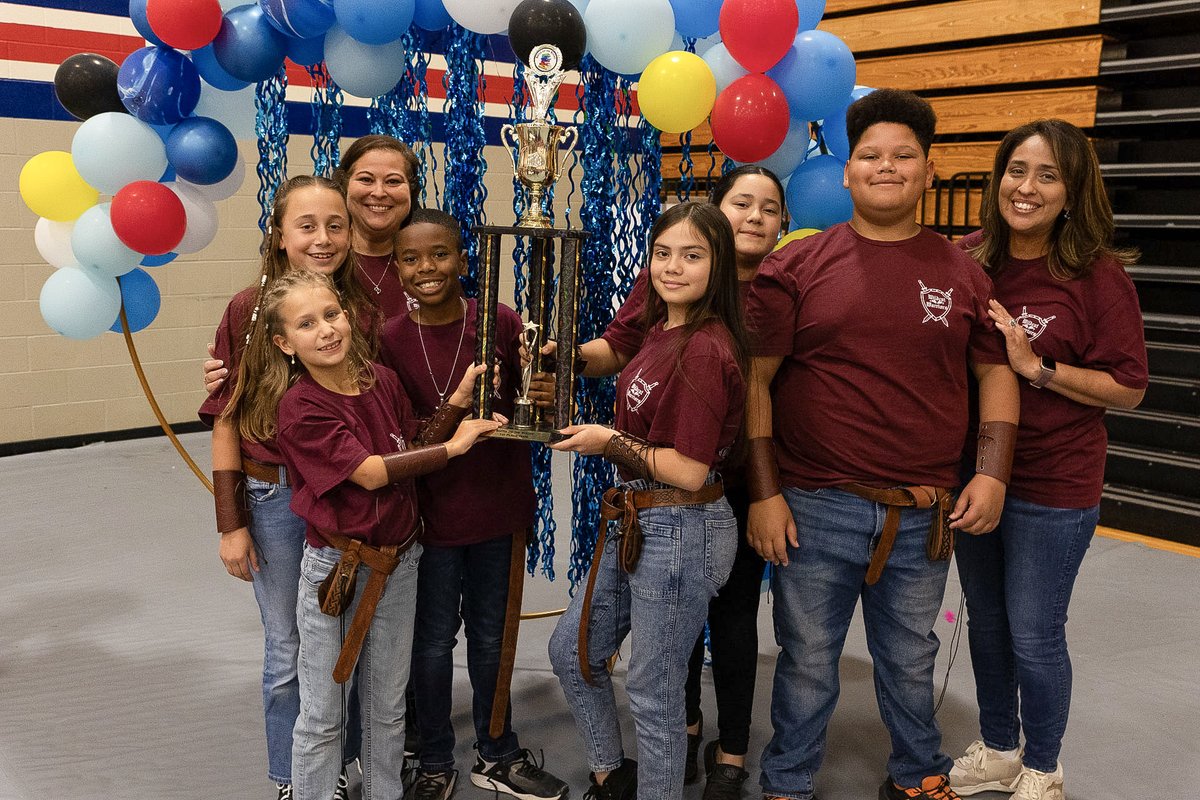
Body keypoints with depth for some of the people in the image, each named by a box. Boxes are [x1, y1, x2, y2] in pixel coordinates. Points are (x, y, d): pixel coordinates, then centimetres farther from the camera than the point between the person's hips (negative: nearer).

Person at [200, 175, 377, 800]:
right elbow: (226, 419, -5)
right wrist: (231, 522, -6)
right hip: (275, 497, -1)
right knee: (289, 652, 11)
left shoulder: (366, 310, -3)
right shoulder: (249, 309, -8)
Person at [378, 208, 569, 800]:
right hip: (431, 513, -1)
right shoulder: (389, 340, -9)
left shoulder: (502, 323, -8)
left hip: (498, 508, 1)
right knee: (434, 643, 13)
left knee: (491, 637, 17)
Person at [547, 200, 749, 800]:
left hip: (681, 530, -10)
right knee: (571, 648, 21)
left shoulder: (705, 349, -21)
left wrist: (610, 443, -11)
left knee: (653, 694, 7)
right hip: (641, 524, 10)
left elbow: (688, 471, -24)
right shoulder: (662, 330, 6)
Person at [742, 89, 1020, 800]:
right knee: (807, 661, 11)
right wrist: (763, 493, -8)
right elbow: (754, 379, -5)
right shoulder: (796, 268, -3)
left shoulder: (963, 273, 5)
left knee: (911, 660, 19)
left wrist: (992, 474, -3)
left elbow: (997, 373, 9)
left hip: (925, 514, 2)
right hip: (815, 508, -2)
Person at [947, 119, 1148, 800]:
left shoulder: (1098, 275, -14)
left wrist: (1037, 367, -21)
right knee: (986, 618, 18)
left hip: (1052, 487, -5)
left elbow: (1128, 388, -11)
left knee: (1034, 634, 6)